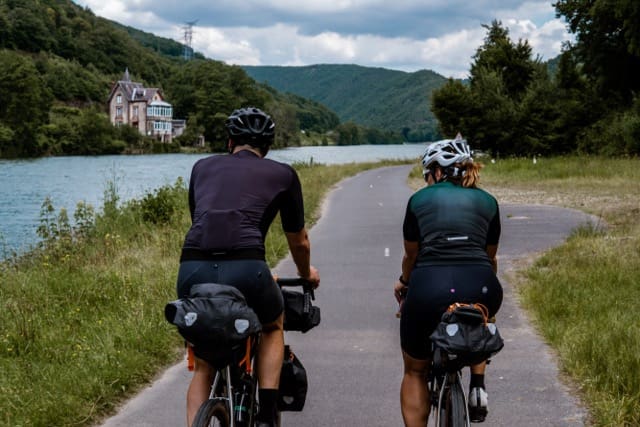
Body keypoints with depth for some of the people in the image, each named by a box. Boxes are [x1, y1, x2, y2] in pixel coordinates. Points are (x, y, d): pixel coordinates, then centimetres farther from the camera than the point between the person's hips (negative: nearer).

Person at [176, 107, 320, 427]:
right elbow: (299, 242, 28)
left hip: (192, 269, 2)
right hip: (245, 269, -2)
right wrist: (307, 275, 49)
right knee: (272, 327, 31)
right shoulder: (282, 174, 18)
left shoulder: (202, 167, 26)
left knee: (203, 367, 24)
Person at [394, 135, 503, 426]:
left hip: (429, 289, -2)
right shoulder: (487, 201, 18)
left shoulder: (420, 200, 14)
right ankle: (478, 385, 21)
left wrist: (404, 282, 46)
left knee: (415, 372, 21)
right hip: (481, 291, 2)